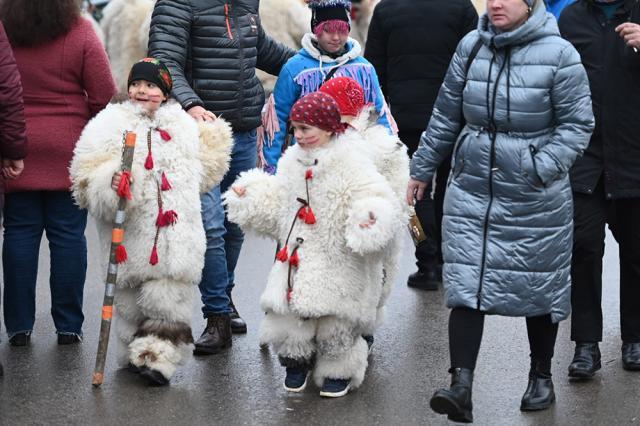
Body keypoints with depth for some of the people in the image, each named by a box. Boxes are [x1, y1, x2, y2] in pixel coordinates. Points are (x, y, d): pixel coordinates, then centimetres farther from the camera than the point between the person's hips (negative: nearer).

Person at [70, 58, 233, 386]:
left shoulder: (184, 126, 15)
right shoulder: (110, 125, 3)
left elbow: (203, 172, 29)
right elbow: (87, 178, -6)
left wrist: (217, 140, 22)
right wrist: (111, 182, -25)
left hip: (176, 234, 2)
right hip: (131, 237, -2)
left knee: (169, 301, -5)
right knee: (132, 302, 5)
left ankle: (158, 356, -1)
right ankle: (138, 346, 20)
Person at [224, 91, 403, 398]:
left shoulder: (350, 164, -14)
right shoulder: (293, 162, 9)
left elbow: (377, 198, -21)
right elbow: (277, 206, 23)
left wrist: (371, 216, -40)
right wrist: (250, 195, 18)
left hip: (338, 265, -6)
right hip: (296, 258, 6)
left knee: (336, 323, 1)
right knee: (286, 316, 5)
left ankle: (339, 371, 26)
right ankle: (297, 363, 31)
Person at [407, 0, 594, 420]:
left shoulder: (558, 54, -10)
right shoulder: (471, 47, 2)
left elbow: (577, 123, -7)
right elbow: (446, 116, 12)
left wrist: (541, 169, -19)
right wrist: (422, 170, 18)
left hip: (536, 201, -3)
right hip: (471, 191, 3)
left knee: (539, 288, 12)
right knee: (466, 287, -7)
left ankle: (541, 377, 30)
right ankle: (461, 386, -9)